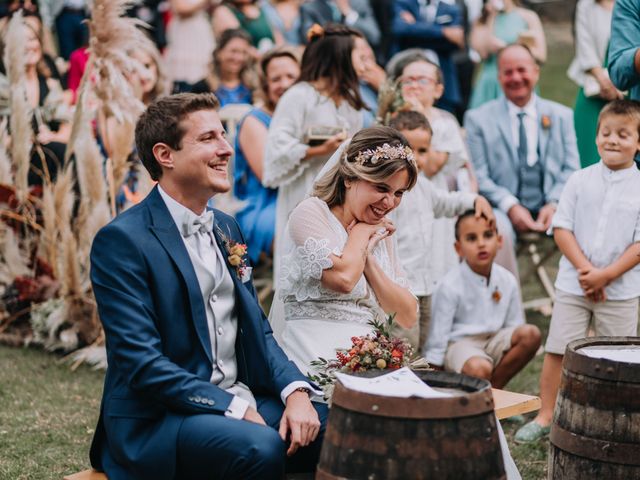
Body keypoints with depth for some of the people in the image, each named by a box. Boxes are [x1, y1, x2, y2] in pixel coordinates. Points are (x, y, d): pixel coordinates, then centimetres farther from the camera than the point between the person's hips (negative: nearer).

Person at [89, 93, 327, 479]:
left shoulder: (226, 228, 14)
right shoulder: (122, 240, -11)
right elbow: (141, 361, -16)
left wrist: (296, 390, -4)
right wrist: (235, 409, -21)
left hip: (245, 402, 8)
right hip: (157, 419, -7)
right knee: (260, 447, -34)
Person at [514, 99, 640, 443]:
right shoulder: (580, 180, 1)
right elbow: (562, 228, -3)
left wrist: (605, 275, -17)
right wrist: (585, 269, -14)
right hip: (573, 285, 1)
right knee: (556, 351, 4)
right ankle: (544, 418, 14)